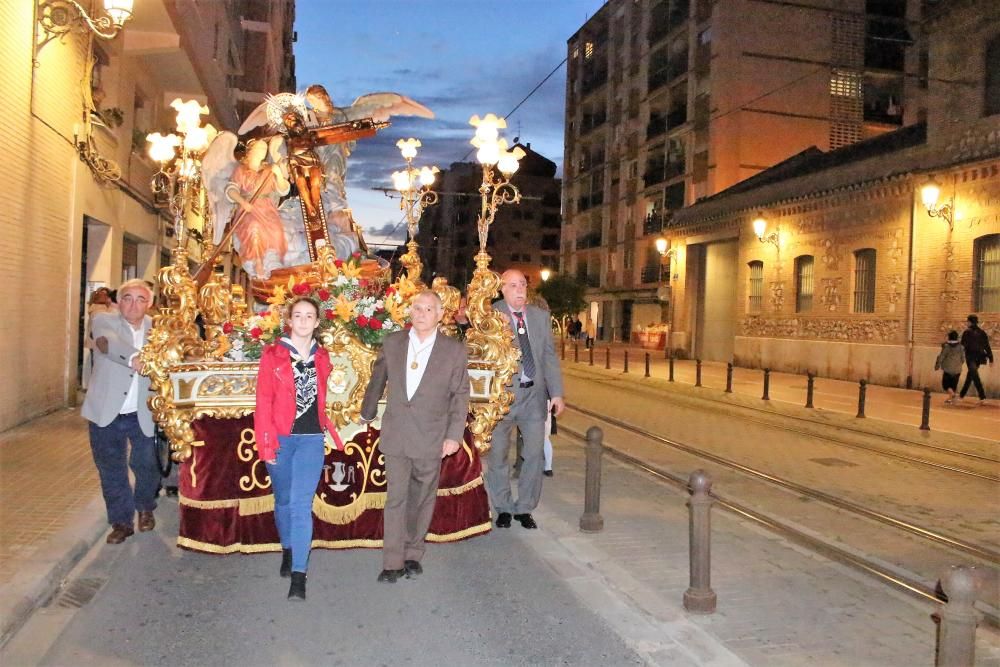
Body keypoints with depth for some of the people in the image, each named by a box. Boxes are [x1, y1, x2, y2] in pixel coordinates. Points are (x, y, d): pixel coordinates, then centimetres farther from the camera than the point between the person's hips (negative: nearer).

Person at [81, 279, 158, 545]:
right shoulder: (104, 320, -6)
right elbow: (107, 342, -28)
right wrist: (134, 358, -47)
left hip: (142, 414, 1)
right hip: (106, 413, -1)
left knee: (145, 465, 9)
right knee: (111, 470, 9)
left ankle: (146, 508, 36)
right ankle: (122, 521, 25)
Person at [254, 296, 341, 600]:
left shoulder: (322, 357, 7)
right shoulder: (273, 354, -2)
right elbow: (263, 401, -5)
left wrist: (327, 428, 8)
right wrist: (265, 443, -9)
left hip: (311, 438, 0)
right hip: (281, 438, 0)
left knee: (301, 504, -7)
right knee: (283, 501, 15)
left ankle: (299, 575, -5)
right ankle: (288, 550, 38)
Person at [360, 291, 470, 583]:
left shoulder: (454, 349, -2)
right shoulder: (392, 343, 3)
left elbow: (460, 395, 0)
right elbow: (377, 380, 17)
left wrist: (454, 435, -5)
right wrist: (367, 412, 26)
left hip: (431, 438, -1)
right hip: (396, 435, 1)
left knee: (422, 499, 10)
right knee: (395, 498, -1)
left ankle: (413, 555, 26)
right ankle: (393, 562, 8)